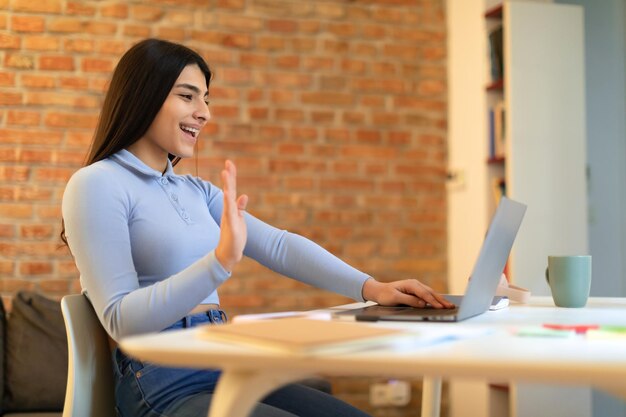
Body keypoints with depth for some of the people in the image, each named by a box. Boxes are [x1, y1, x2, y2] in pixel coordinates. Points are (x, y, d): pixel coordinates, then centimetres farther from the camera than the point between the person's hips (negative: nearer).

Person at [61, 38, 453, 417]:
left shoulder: (196, 190, 15)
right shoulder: (97, 185, -8)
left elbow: (277, 245, 4)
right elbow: (121, 320, -17)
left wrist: (370, 287, -8)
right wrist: (220, 261, -29)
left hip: (226, 372, 7)